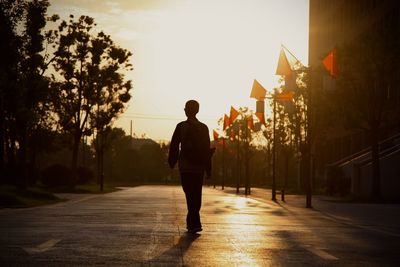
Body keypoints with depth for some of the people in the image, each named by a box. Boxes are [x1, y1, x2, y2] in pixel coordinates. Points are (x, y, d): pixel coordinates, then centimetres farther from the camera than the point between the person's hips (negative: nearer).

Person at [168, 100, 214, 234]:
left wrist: (172, 163, 7)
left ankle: (195, 223, -13)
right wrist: (208, 169, 9)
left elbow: (174, 146, -3)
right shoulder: (203, 128, 4)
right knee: (196, 195, 13)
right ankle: (191, 221, 22)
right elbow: (207, 149, 4)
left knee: (190, 196, -4)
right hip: (199, 167, 3)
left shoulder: (181, 126, -4)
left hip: (185, 167, -3)